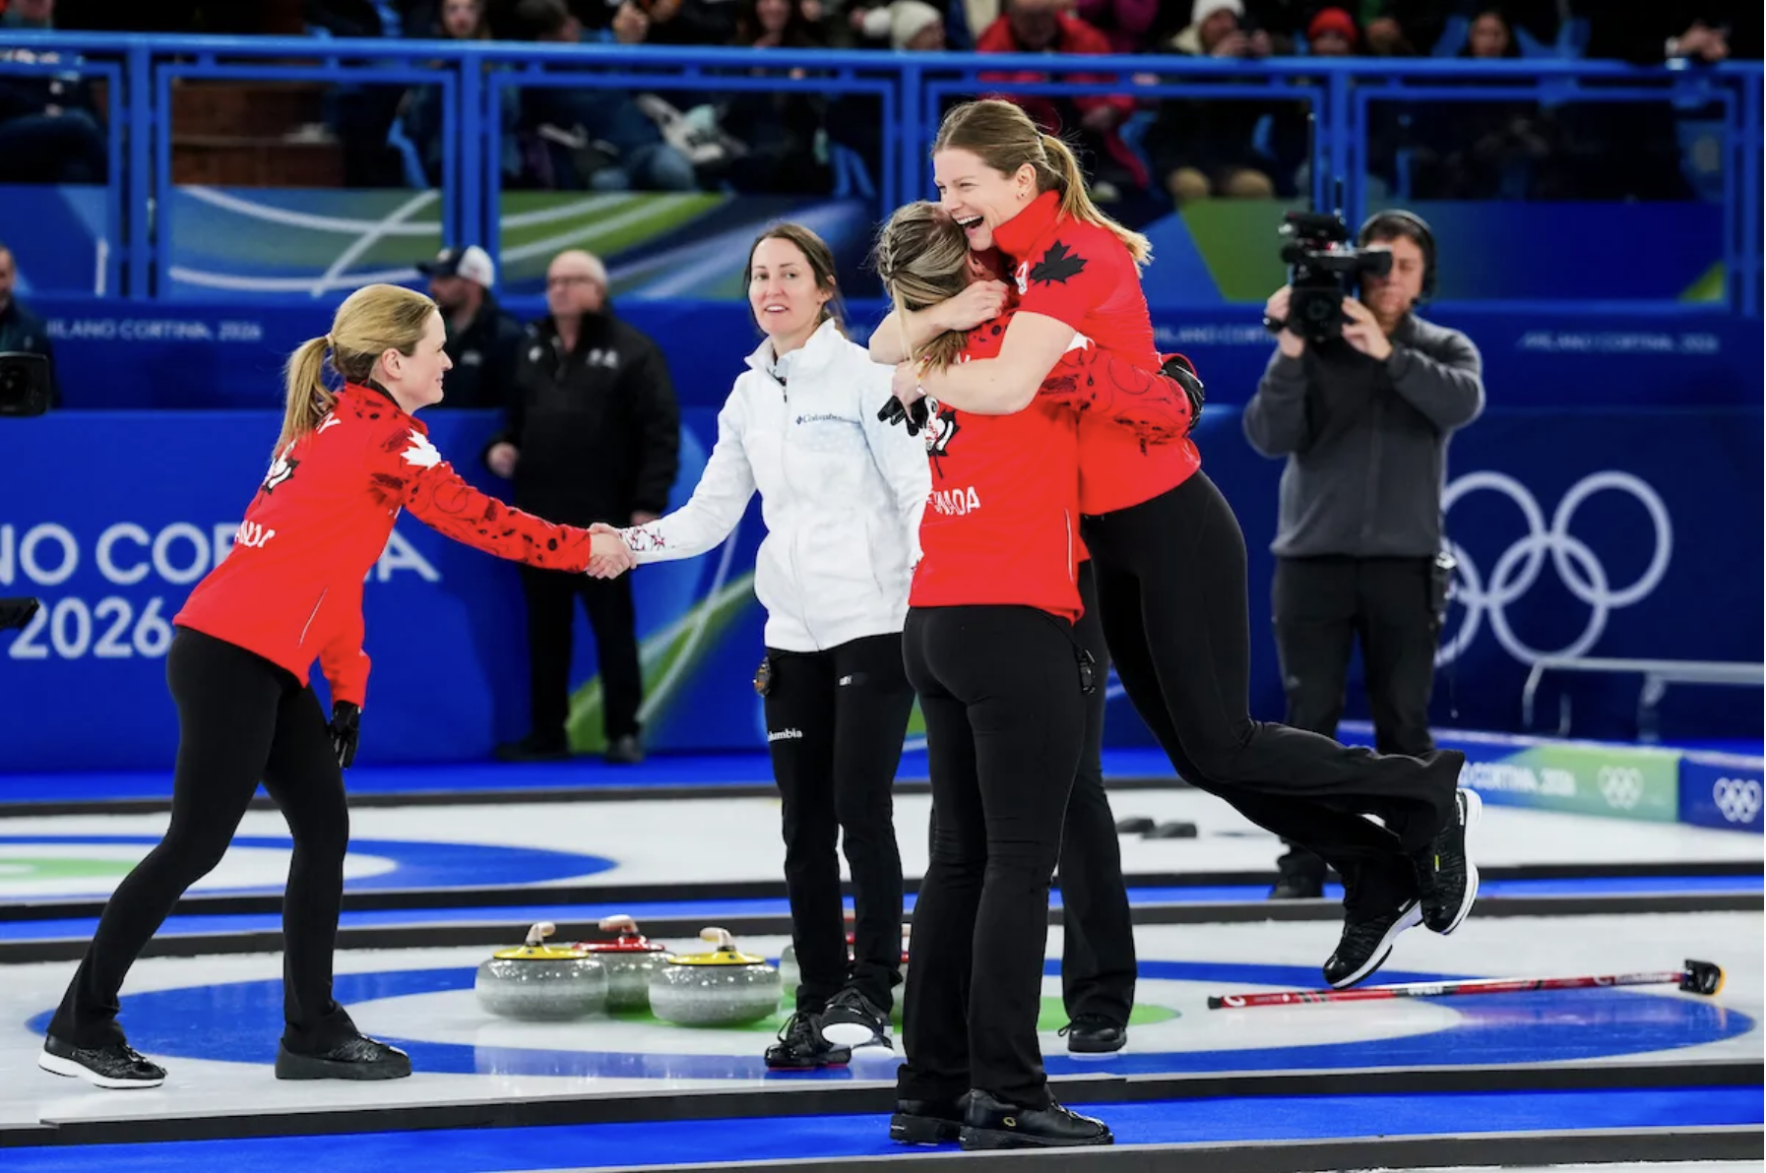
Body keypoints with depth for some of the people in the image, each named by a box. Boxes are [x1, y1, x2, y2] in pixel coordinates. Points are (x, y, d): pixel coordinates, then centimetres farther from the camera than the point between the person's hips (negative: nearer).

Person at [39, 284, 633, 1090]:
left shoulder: (336, 428, 18)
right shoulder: (381, 435, -10)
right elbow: (476, 521, -9)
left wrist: (346, 686, 20)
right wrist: (584, 550, 3)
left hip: (264, 665, 10)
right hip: (232, 659, -10)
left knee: (324, 829, 9)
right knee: (196, 844, -5)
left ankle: (312, 1030, 12)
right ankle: (80, 1026, 1)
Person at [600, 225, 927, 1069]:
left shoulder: (863, 378, -6)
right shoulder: (750, 395, 11)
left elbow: (918, 492, -10)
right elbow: (710, 515, 10)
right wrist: (627, 545, -7)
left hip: (875, 623, -6)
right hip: (795, 635, 6)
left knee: (861, 809, -11)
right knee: (806, 826, 5)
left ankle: (870, 991, -7)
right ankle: (819, 1003, 10)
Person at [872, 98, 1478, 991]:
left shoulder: (1081, 254, -21)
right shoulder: (1004, 260, 6)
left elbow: (1007, 386, -34)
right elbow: (886, 344, 2)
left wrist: (924, 378, -15)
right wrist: (949, 311, -18)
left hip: (1172, 529, -9)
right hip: (1103, 543, 9)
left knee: (1217, 744, -4)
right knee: (1194, 752, 13)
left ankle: (1427, 800, 16)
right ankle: (1381, 875, 27)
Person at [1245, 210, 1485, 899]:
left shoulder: (1445, 349, 6)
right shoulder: (1315, 344, 3)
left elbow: (1463, 403, -16)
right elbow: (1270, 437, -8)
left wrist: (1388, 354, -27)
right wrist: (1290, 355, -21)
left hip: (1405, 563, 1)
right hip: (1313, 558, -1)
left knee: (1404, 724, 3)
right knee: (1309, 721, -1)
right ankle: (1300, 870, 2)